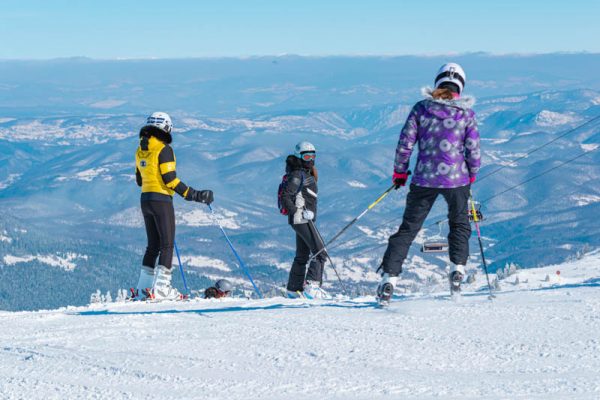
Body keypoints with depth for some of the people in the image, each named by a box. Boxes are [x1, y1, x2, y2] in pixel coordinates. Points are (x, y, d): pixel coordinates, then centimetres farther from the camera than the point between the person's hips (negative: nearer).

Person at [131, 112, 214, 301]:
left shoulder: (140, 151, 11)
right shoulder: (164, 149, -12)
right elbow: (170, 179, -17)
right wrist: (193, 195, -16)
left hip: (145, 200, 7)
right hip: (161, 200, -7)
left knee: (153, 245, 14)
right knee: (167, 245, -4)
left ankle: (143, 289, 11)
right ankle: (161, 288, -11)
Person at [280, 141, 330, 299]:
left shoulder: (306, 174, 16)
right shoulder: (297, 175, -13)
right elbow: (285, 197, -21)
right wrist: (297, 212, -24)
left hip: (305, 219, 10)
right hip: (302, 219, -10)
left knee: (302, 256, 16)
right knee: (320, 252, -15)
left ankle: (294, 289, 23)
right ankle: (312, 285, -23)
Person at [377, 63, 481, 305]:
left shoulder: (421, 108, -1)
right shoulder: (466, 113, -3)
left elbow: (405, 143, -1)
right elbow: (473, 149, -1)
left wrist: (399, 172, 11)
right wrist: (471, 176, 15)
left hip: (424, 178, 0)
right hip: (456, 178, 0)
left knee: (408, 229, 8)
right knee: (459, 225, 24)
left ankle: (389, 278, 0)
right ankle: (457, 268, 9)